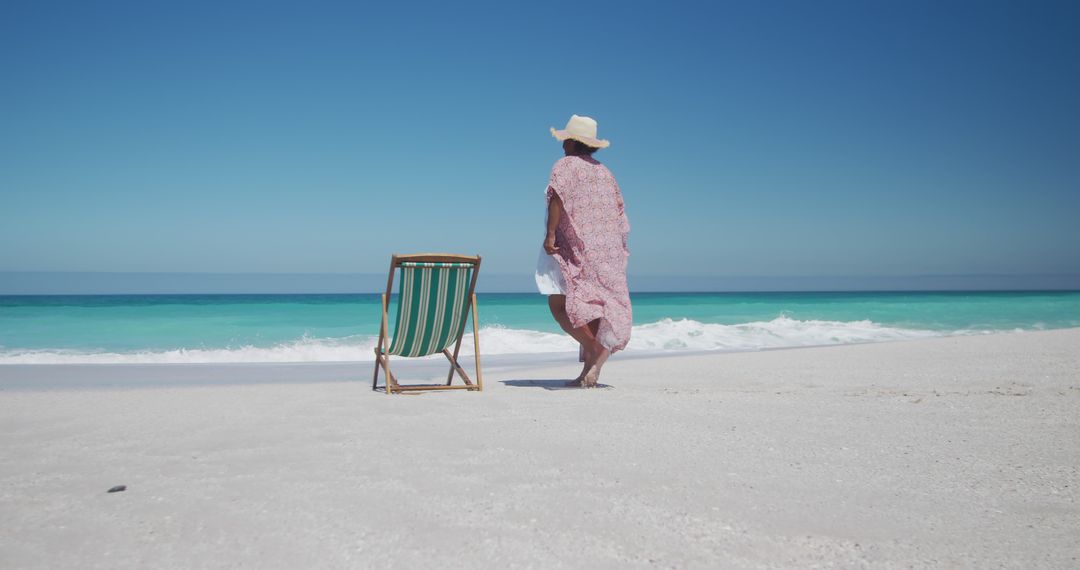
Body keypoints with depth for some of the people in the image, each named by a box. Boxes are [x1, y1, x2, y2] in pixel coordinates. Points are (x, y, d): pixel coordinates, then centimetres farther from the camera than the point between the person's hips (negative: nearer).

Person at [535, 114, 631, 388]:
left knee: (558, 304, -5)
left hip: (576, 248, -7)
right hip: (610, 250, 7)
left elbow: (557, 198, -14)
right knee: (592, 308, 6)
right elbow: (619, 209, 16)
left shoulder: (565, 165, 1)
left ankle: (594, 349, -24)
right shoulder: (605, 171, 20)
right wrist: (615, 246, 20)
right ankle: (590, 371, 3)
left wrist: (550, 234, -16)